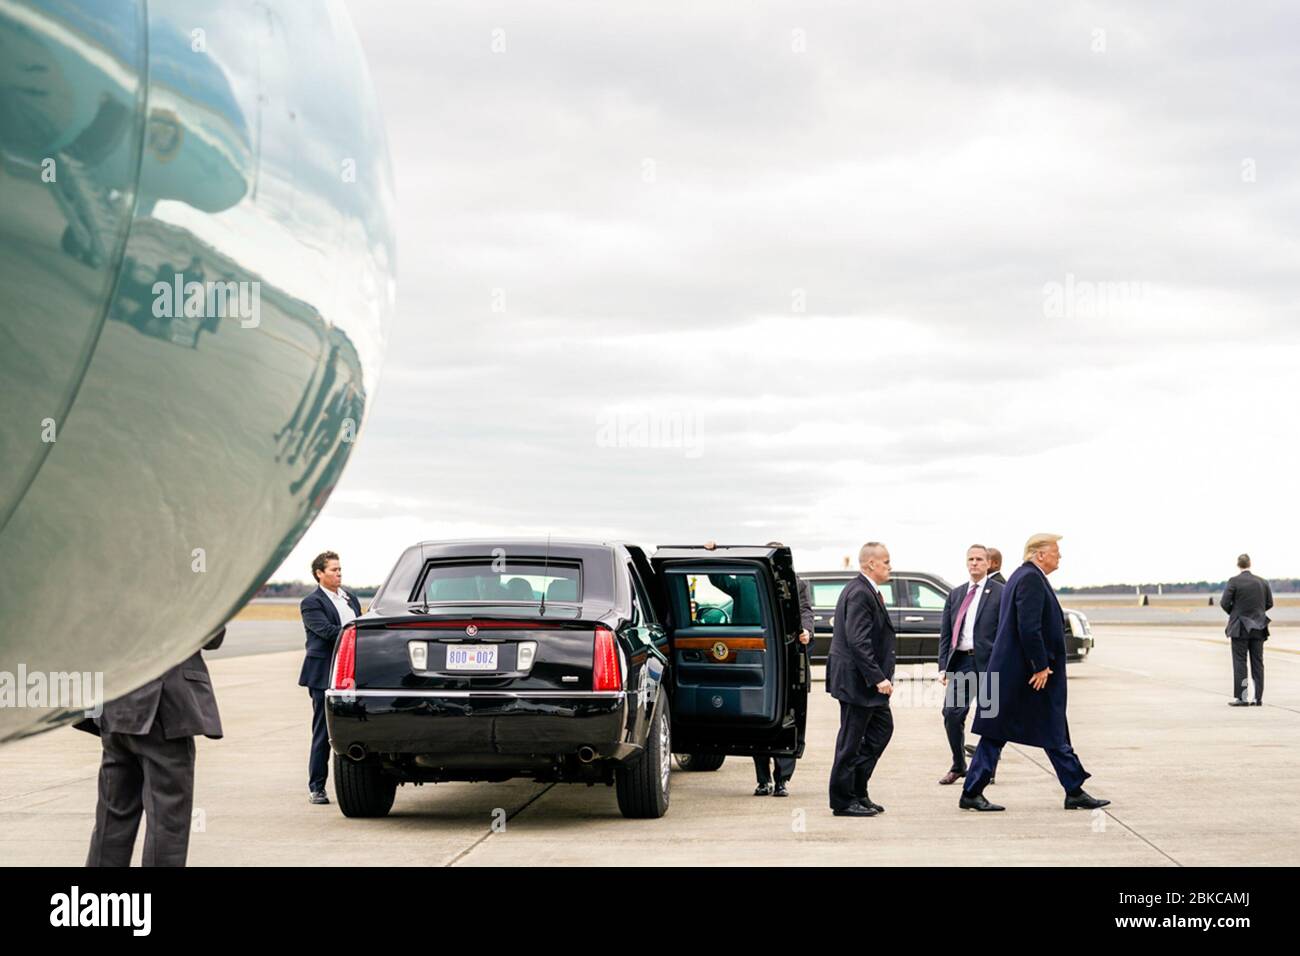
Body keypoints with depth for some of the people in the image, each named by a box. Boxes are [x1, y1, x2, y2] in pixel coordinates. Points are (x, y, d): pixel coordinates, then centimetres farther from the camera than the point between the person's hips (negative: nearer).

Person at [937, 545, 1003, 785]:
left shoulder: (1000, 593, 0)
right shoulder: (955, 594, 15)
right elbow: (945, 633, 14)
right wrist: (943, 666, 6)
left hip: (988, 662, -4)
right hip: (960, 662, 4)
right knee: (951, 714, 0)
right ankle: (958, 766, 16)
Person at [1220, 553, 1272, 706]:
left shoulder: (1234, 582, -11)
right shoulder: (1263, 582, 2)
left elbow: (1224, 603, -12)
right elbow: (1269, 603, 8)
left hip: (1240, 628, -4)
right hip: (1258, 629, 4)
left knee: (1240, 663, 0)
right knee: (1258, 663, 7)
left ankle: (1241, 697, -4)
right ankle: (1258, 698, 7)